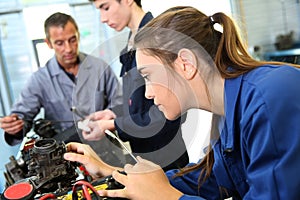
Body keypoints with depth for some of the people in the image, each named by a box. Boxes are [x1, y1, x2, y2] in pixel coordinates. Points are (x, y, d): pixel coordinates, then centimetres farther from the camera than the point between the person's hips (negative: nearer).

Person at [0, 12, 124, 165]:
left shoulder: (100, 68, 4)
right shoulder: (40, 79, -1)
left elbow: (119, 104, 9)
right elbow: (22, 116, 0)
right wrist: (13, 127, -24)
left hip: (102, 141, 0)